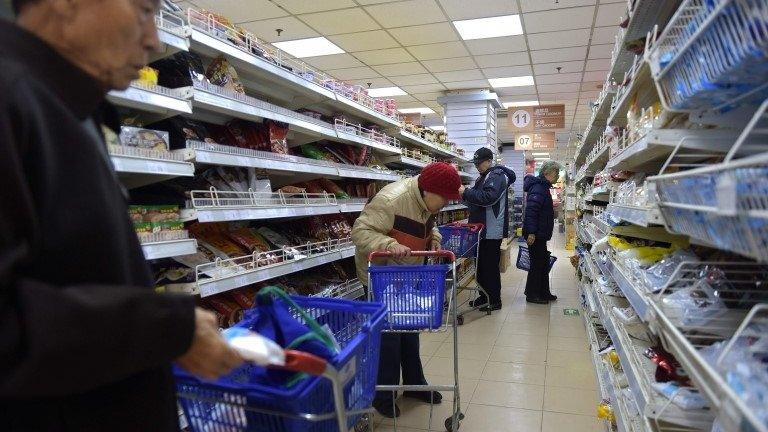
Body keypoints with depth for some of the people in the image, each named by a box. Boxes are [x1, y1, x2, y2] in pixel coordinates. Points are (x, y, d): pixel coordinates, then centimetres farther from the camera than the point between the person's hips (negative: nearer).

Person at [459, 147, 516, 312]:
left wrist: (466, 193, -25)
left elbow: (488, 198, -27)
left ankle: (495, 301, 6)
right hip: (483, 229, 10)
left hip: (492, 230, -10)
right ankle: (485, 296, 25)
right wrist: (465, 195, 3)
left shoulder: (496, 176, -13)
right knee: (482, 264, 15)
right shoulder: (484, 177, 18)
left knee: (490, 266, -3)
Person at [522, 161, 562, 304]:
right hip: (535, 235, -11)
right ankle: (532, 295, 7)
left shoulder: (543, 187, 17)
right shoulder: (538, 188, -17)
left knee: (544, 263, 16)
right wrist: (531, 232, -30)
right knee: (537, 264, -2)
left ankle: (543, 293, 25)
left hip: (540, 234, 11)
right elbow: (531, 210, -26)